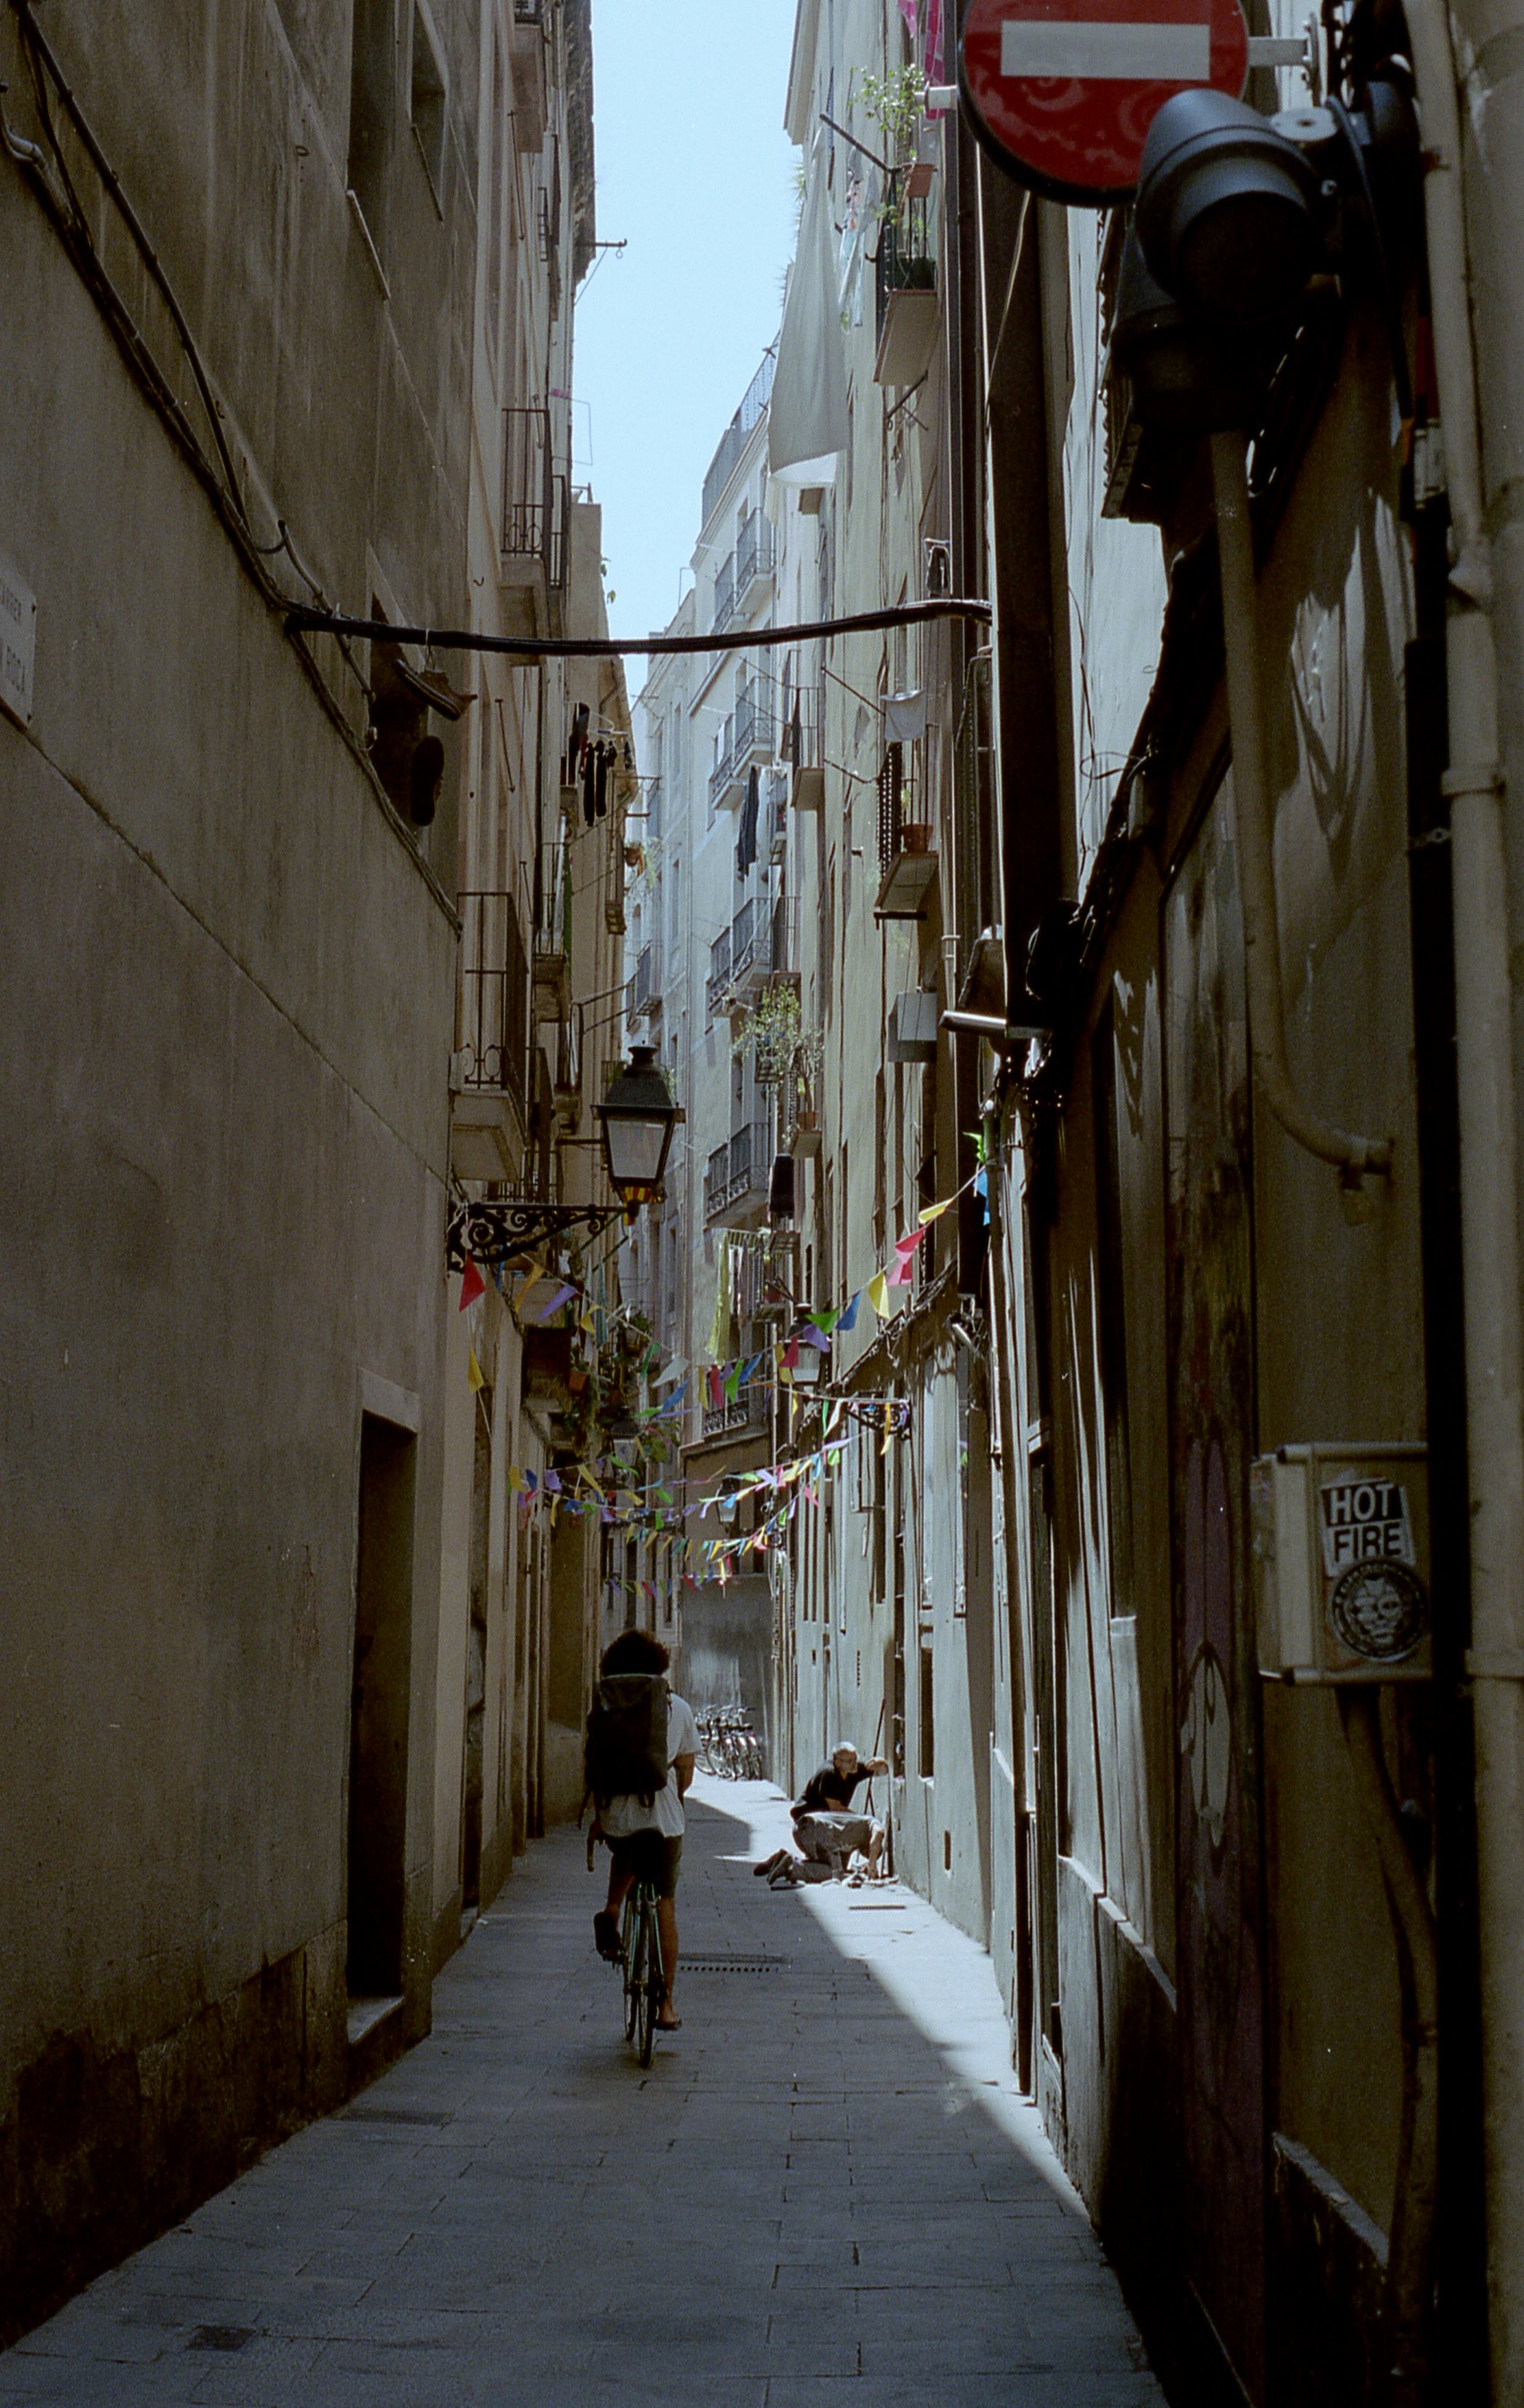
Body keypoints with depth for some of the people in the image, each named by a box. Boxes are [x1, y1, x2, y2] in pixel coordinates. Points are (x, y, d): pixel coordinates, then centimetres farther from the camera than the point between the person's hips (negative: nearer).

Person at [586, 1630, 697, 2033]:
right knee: (666, 1904, 12)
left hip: (616, 1814, 1)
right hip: (664, 1816, -1)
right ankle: (666, 2003, 10)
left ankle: (611, 1911, 8)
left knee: (625, 1858, 37)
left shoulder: (603, 1707, 4)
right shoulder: (678, 1707, 5)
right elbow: (685, 1771, 7)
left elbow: (594, 1767, 7)